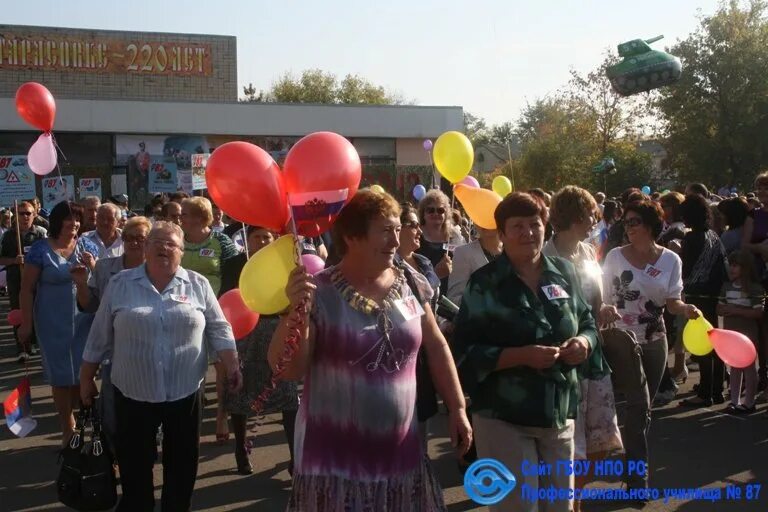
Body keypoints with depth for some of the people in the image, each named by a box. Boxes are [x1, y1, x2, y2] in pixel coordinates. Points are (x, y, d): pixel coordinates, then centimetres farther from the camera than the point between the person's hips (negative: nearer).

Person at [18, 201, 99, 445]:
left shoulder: (87, 246, 3)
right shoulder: (40, 249, -7)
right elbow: (27, 289, -5)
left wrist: (92, 265, -11)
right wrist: (26, 323, -6)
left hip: (84, 319, 3)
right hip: (54, 323, -3)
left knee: (81, 371, 12)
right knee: (61, 376, 6)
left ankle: (69, 414, 35)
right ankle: (68, 428, 19)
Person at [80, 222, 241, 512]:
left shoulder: (198, 285, 1)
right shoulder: (120, 285, 1)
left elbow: (219, 329, 3)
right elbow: (99, 337, 5)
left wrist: (232, 365, -6)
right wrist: (87, 378, 8)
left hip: (185, 394, 0)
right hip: (133, 395, 0)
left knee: (182, 465, 13)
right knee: (134, 466, 9)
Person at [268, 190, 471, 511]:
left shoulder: (412, 285, 1)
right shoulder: (319, 293, -12)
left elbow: (436, 347, 12)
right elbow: (288, 371, -13)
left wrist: (457, 408, 11)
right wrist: (294, 310, -26)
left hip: (400, 451, 4)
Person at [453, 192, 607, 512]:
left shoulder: (564, 273, 5)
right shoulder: (484, 283, -9)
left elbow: (587, 322, 16)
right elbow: (465, 352, -13)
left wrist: (584, 342, -7)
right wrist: (522, 356, -23)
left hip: (560, 413, 5)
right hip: (504, 417, -5)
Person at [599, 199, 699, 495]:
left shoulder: (671, 260, -1)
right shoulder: (615, 257, -6)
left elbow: (672, 302, -1)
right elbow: (602, 298, -2)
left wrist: (685, 309, -22)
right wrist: (605, 310, -23)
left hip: (655, 340, 3)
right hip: (622, 338, -3)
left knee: (642, 407, 13)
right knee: (640, 406, -11)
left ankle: (631, 464, 33)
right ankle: (638, 476, -3)